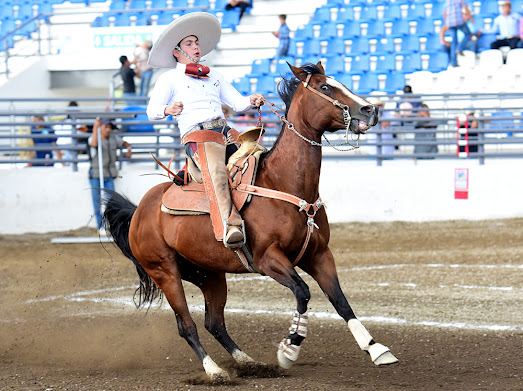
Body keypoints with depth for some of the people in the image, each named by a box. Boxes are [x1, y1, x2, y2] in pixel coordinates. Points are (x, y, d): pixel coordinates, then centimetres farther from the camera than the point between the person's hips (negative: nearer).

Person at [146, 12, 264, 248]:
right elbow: (152, 111, 3)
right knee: (216, 173, -34)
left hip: (226, 133, 7)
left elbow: (237, 103, 24)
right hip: (198, 135, -7)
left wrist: (252, 101, 1)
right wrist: (167, 110, -21)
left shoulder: (214, 76, 30)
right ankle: (229, 226, -51)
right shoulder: (169, 79, 14)